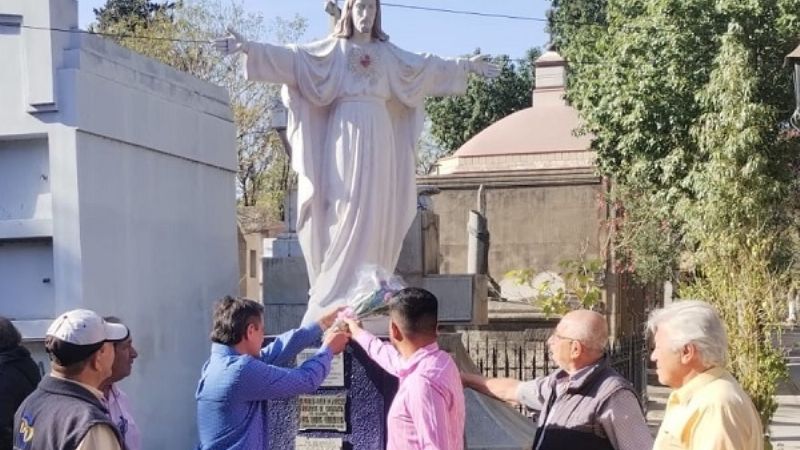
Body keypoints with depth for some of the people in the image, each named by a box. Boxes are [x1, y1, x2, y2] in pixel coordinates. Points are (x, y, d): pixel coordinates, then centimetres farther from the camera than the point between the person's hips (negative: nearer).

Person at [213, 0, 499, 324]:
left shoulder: (386, 52, 17)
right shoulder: (333, 48, 6)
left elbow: (426, 66, 26)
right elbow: (290, 57, -4)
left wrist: (466, 65, 30)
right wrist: (249, 48, -17)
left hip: (379, 135, 4)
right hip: (346, 133, -4)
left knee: (375, 208, 1)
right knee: (345, 205, -8)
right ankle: (338, 283, -7)